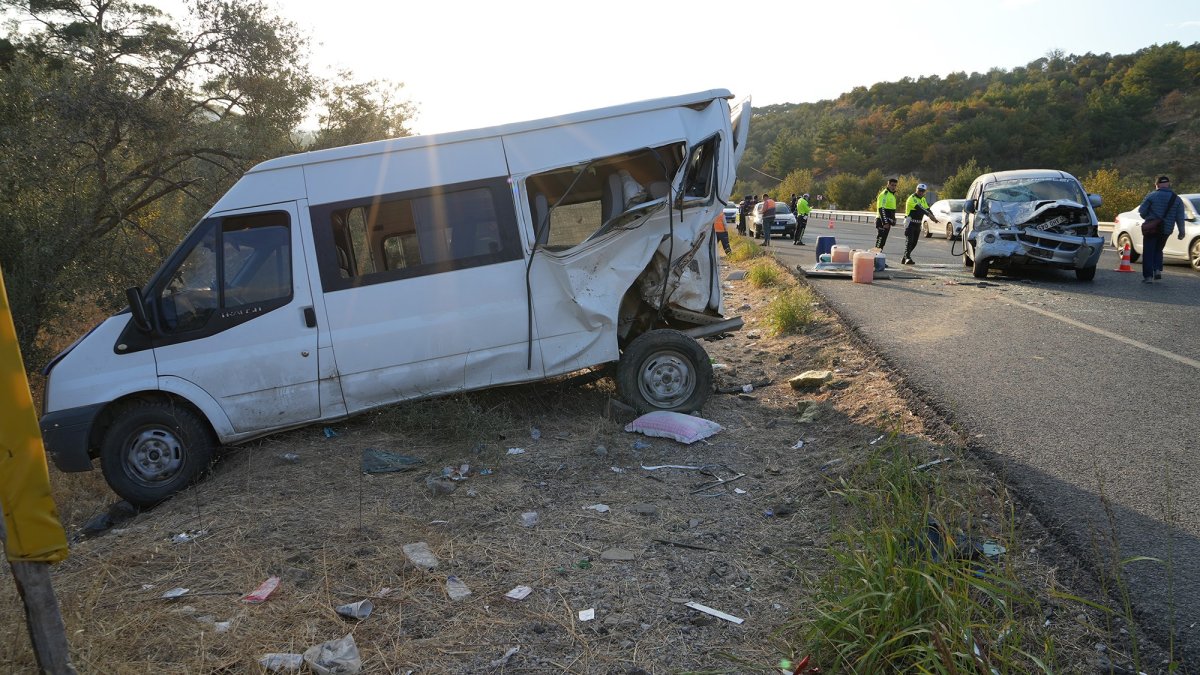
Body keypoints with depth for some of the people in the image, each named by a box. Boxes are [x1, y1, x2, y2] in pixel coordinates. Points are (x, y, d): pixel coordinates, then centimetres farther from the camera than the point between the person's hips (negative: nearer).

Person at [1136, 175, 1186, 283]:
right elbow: (1180, 218, 6)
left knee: (1148, 252, 1)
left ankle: (1148, 276, -4)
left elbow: (1141, 211, -7)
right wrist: (1181, 232, 13)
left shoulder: (1152, 196, -5)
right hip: (1166, 230, 4)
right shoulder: (1177, 199, 6)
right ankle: (1158, 270, 3)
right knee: (1158, 250, 21)